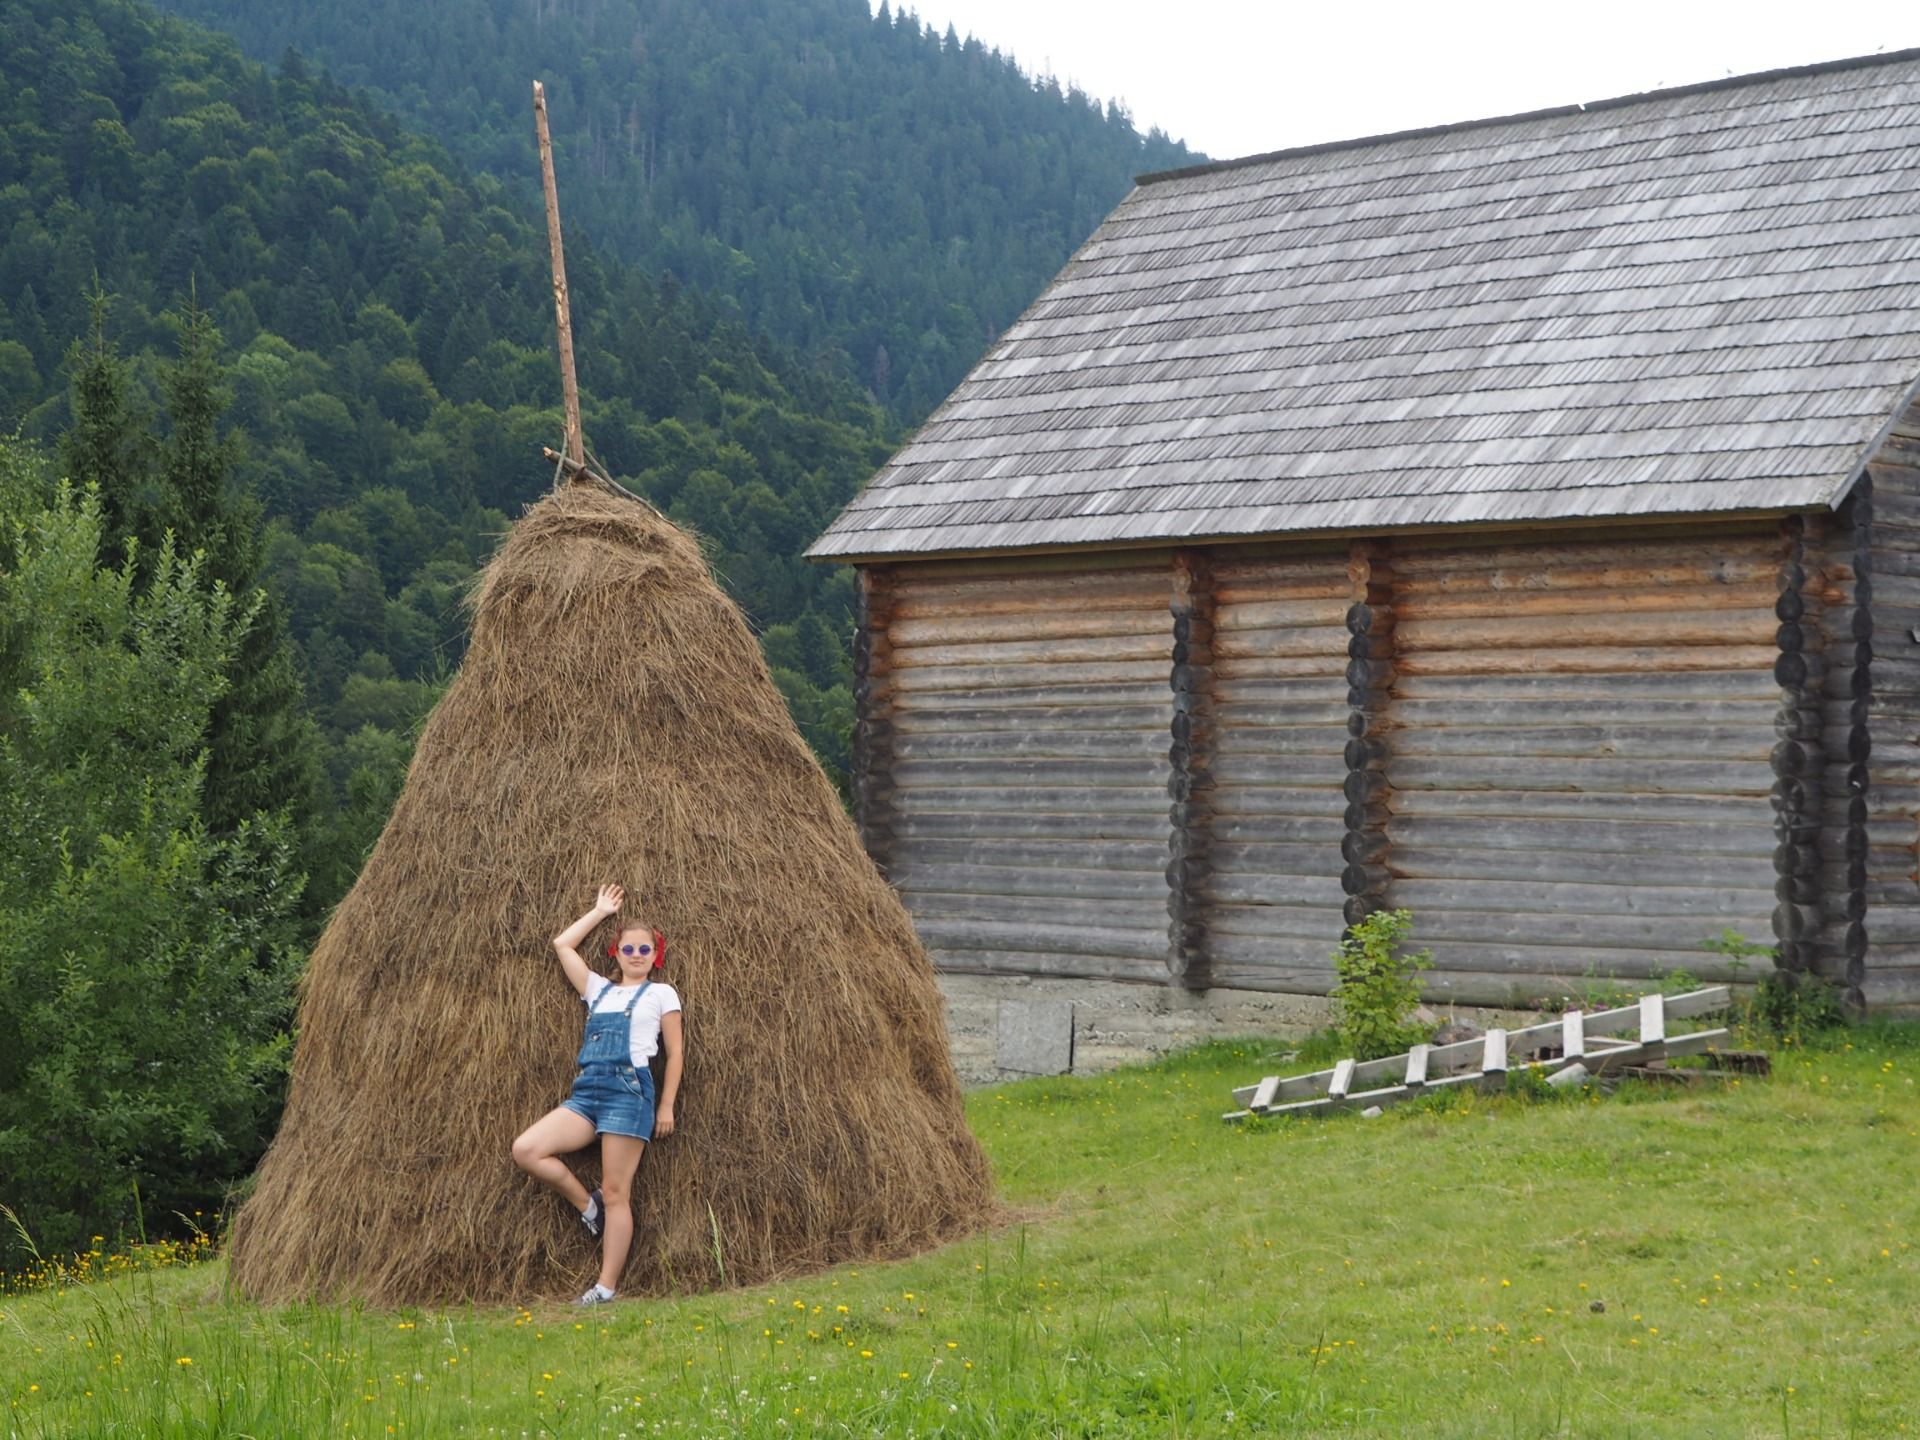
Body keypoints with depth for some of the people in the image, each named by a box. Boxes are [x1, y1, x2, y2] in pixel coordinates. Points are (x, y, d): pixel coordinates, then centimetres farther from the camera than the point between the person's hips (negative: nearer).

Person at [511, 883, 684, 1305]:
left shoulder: (660, 994, 8)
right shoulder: (599, 990, 21)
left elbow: (675, 1052, 5)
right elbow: (562, 944, 24)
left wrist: (667, 1107, -1)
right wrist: (600, 912, 29)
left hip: (629, 1090, -5)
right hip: (587, 1090, 6)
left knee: (615, 1193, -8)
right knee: (525, 1150, -14)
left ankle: (606, 1288, -7)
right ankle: (589, 1209, 4)